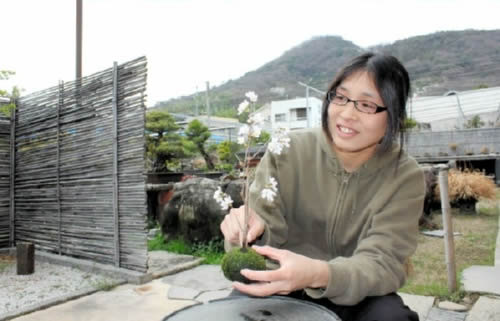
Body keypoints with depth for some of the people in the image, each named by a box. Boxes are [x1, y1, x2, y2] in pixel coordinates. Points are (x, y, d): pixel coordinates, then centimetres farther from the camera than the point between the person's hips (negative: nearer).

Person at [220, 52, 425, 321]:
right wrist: (250, 232, -37)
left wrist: (319, 275, -41)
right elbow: (264, 224, -12)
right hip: (281, 291, 0)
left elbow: (381, 263, -21)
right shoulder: (287, 151, -12)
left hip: (356, 297, 1)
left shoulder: (405, 178, -11)